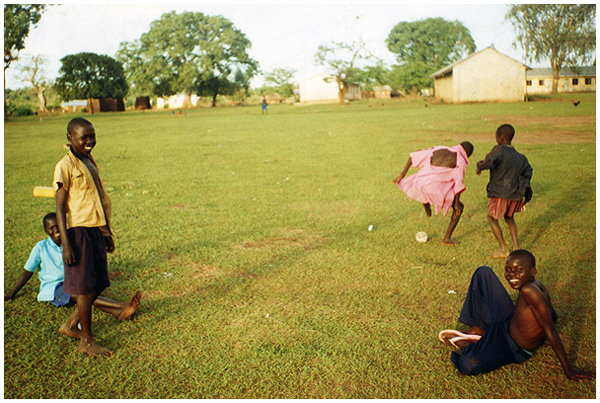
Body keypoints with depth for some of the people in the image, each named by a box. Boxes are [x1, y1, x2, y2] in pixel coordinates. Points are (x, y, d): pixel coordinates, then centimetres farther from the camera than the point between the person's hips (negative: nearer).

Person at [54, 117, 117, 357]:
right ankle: (86, 341, 13)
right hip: (78, 231, -8)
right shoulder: (65, 167, -10)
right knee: (85, 288, 0)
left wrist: (107, 234, 22)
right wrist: (66, 243, -16)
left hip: (96, 230, 8)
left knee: (99, 284, 12)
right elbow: (60, 208, -12)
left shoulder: (90, 163, 14)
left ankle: (71, 325, 31)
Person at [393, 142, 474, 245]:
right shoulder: (460, 161, 1)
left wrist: (403, 174, 17)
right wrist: (457, 204, 3)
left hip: (418, 185, 5)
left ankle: (427, 208, 51)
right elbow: (459, 183, -7)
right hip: (435, 191, -5)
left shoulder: (439, 149, 16)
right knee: (459, 208, 17)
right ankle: (447, 239, 20)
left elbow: (413, 155, 14)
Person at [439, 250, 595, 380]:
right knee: (483, 272, 6)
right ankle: (477, 330, 9)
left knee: (468, 364, -36)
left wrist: (568, 369, -24)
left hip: (515, 350, -9)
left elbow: (551, 330, -29)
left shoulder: (529, 290, -33)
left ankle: (468, 344, 1)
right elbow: (553, 317, 6)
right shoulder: (536, 284, -9)